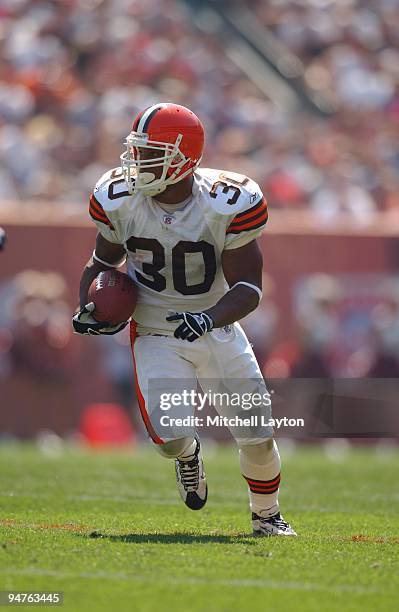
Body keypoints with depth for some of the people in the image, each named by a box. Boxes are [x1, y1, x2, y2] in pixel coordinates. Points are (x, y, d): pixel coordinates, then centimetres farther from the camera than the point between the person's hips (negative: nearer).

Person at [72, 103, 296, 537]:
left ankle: (266, 516, 31)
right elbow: (104, 261, 7)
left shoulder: (229, 204, -21)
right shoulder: (118, 199, -13)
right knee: (171, 436, -20)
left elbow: (248, 287, -20)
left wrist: (208, 318, -38)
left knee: (258, 438, 0)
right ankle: (188, 454, 20)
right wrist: (86, 309, -10)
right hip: (156, 334, 0)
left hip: (218, 332, 0)